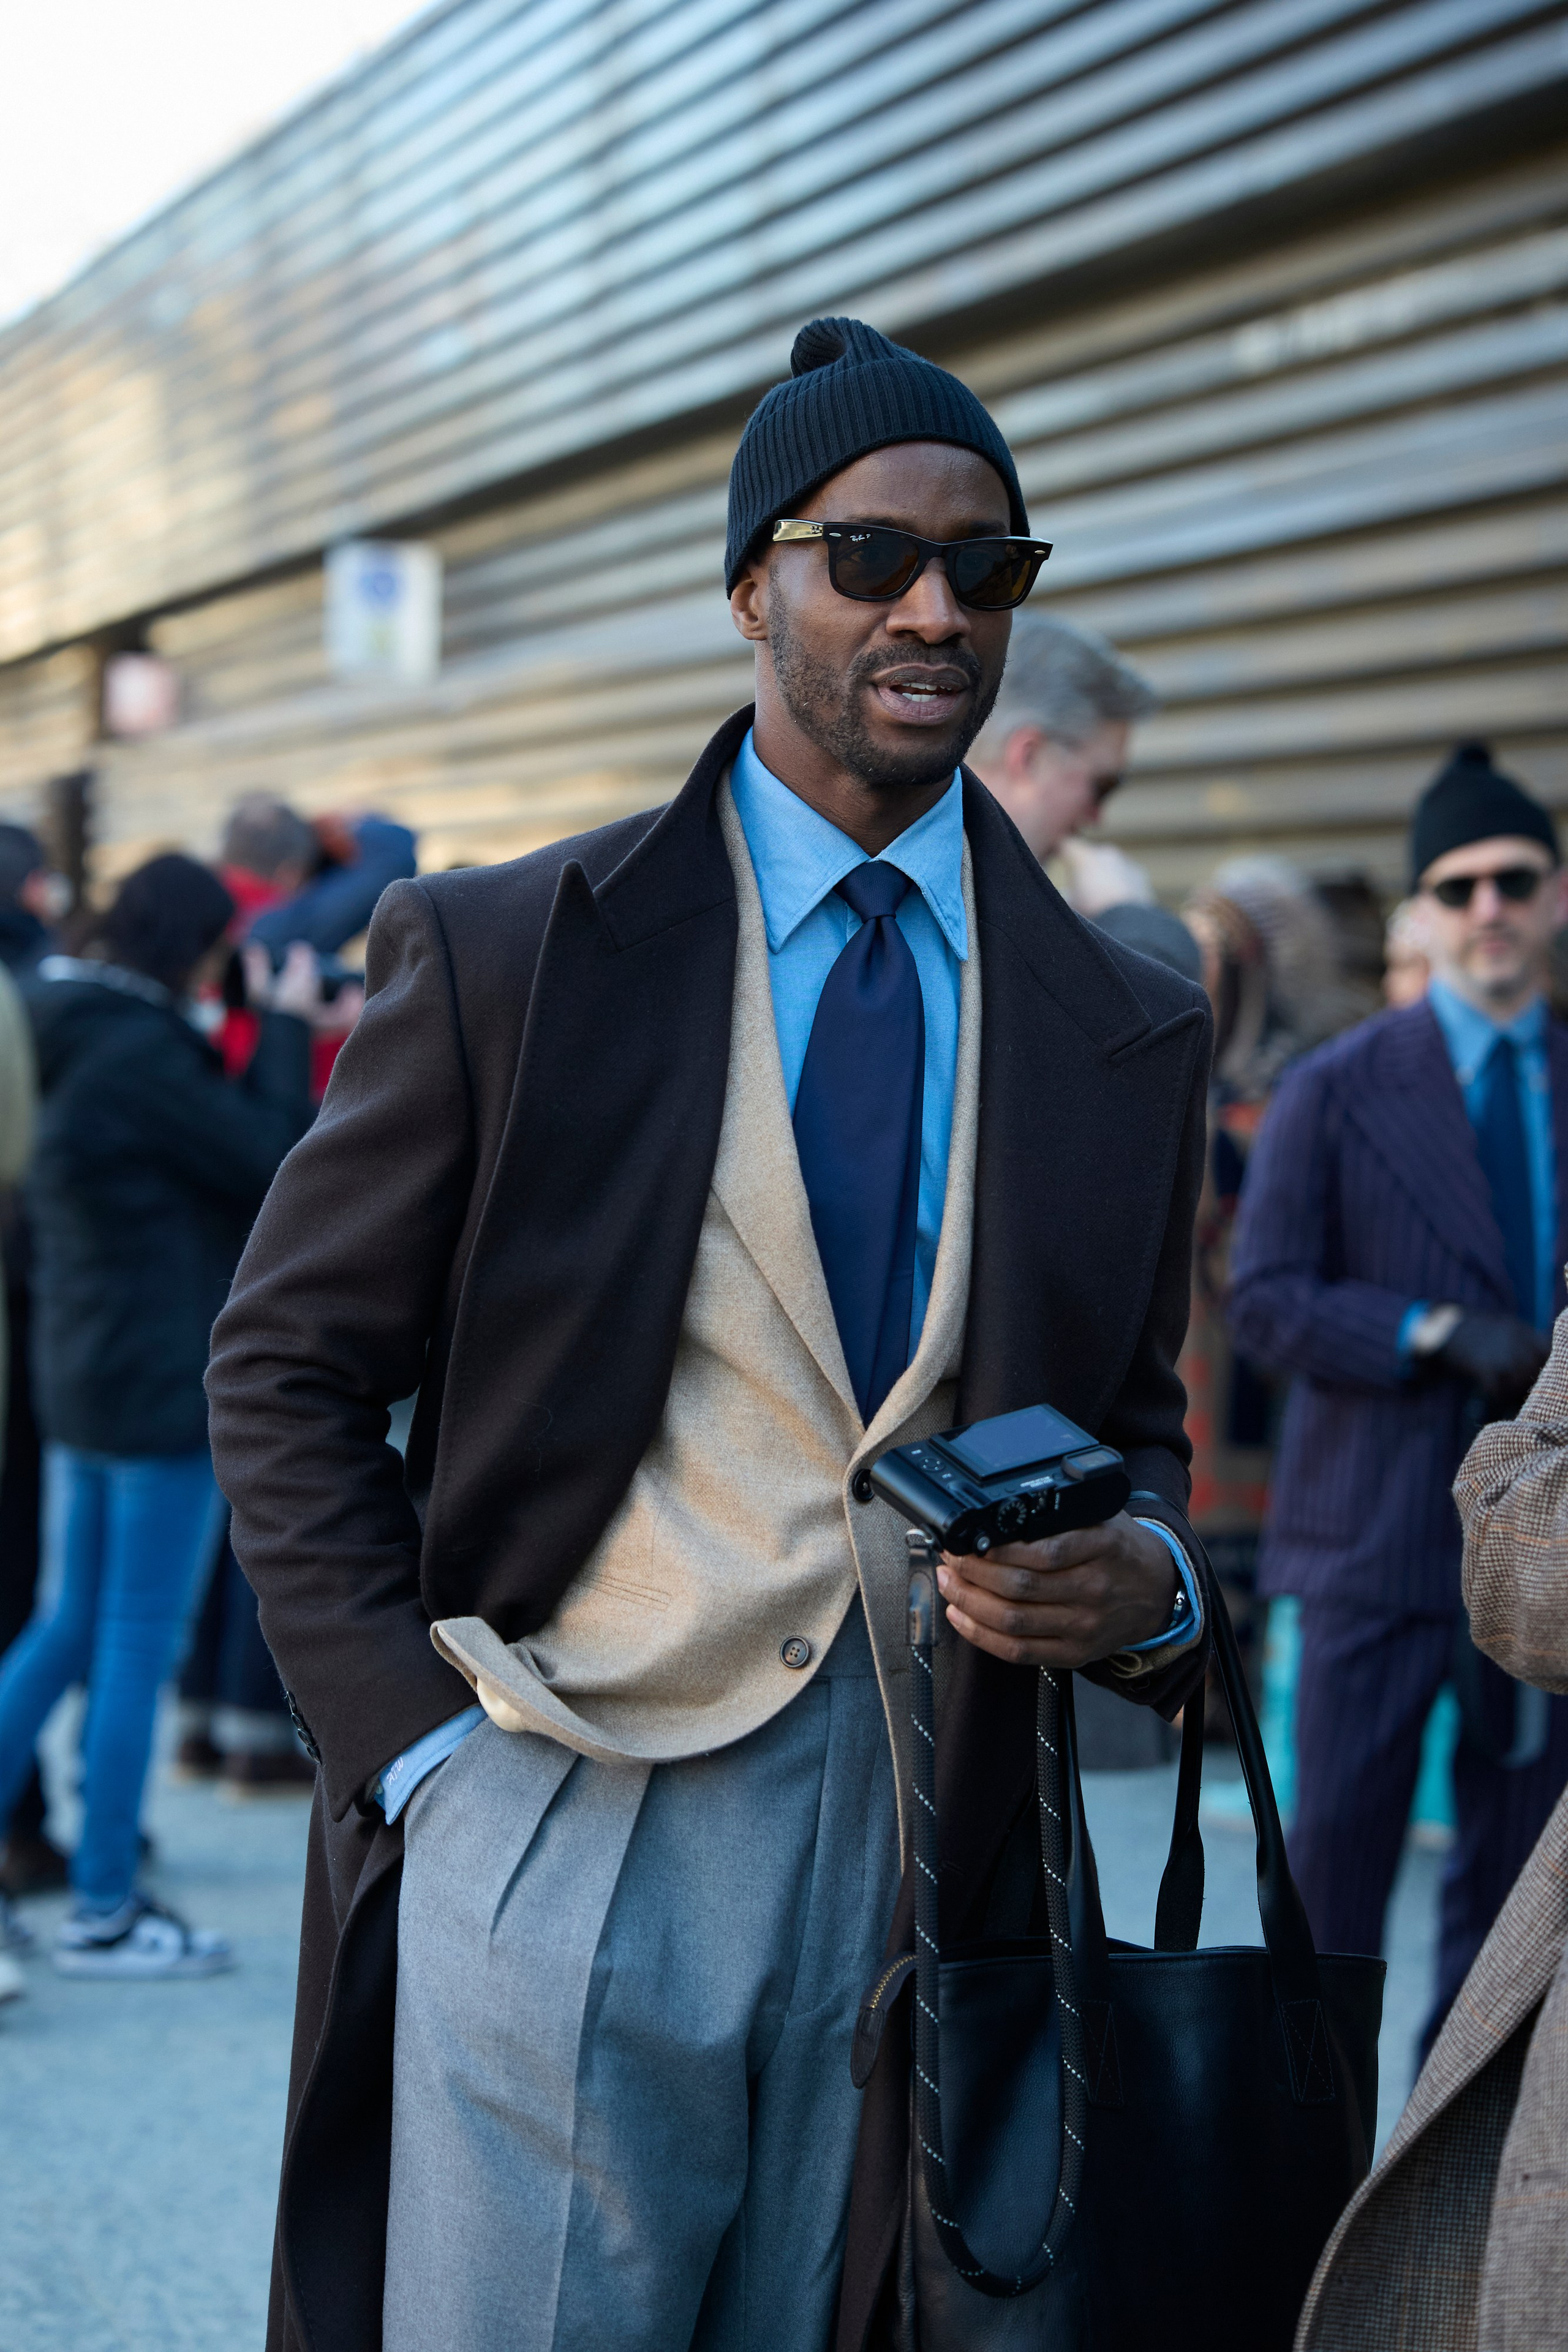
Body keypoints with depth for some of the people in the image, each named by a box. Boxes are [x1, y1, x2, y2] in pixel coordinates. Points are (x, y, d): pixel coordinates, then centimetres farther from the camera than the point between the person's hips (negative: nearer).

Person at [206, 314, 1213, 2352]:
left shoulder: (1127, 1033, 7)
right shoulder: (505, 955, -2)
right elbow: (286, 1372, 2)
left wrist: (1143, 1579, -8)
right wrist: (415, 1736, -6)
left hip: (923, 1867, 3)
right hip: (565, 1831, -3)